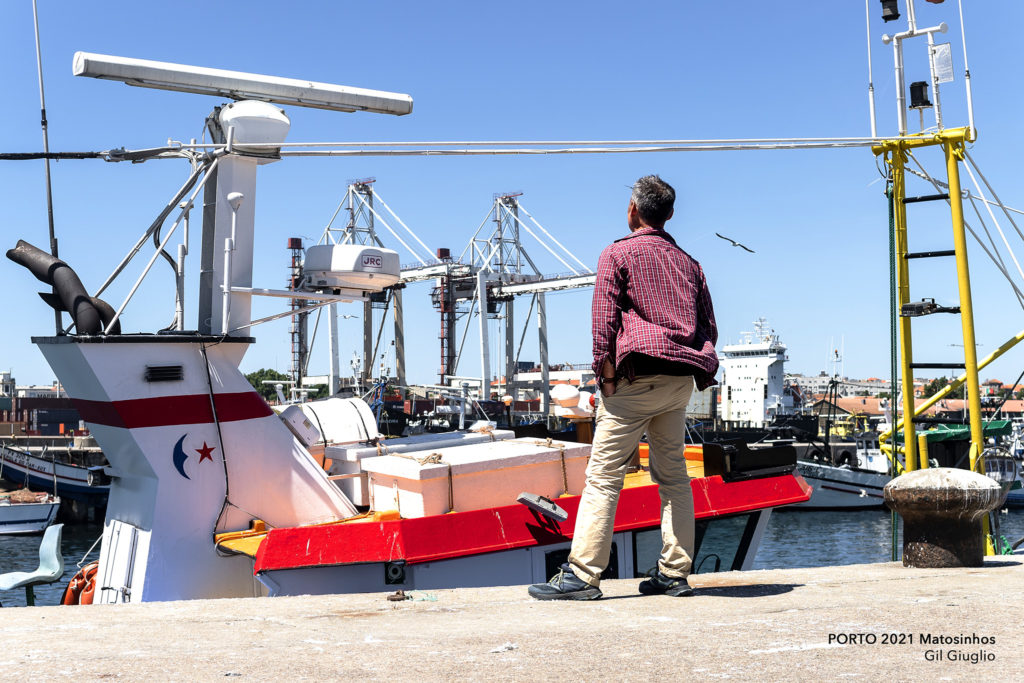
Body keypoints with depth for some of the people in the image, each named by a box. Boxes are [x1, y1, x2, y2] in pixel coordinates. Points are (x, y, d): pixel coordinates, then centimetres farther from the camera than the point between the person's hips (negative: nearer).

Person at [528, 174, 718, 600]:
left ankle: (581, 575, -9)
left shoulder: (618, 254, 3)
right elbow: (708, 325, 17)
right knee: (673, 473, 11)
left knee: (604, 475, -7)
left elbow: (604, 317, -7)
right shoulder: (688, 263, 20)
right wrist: (701, 371, 15)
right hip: (682, 380, 6)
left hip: (638, 375, -6)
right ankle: (674, 572, 10)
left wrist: (606, 373, -4)